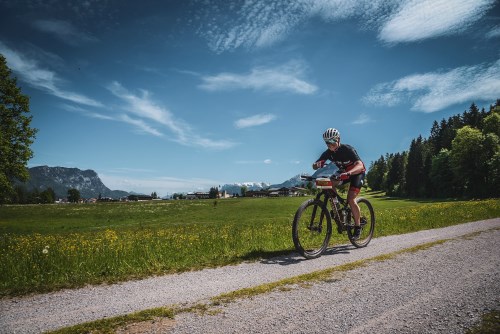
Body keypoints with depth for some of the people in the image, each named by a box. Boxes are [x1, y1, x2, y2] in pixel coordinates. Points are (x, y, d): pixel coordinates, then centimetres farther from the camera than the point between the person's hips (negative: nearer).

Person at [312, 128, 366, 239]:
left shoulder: (347, 149, -29)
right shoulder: (328, 153, -14)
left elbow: (360, 165, -40)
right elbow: (316, 165, -18)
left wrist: (348, 173, -60)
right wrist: (316, 165, -44)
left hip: (357, 172, -6)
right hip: (343, 172, 6)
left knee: (350, 199, -21)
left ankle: (357, 226, -4)